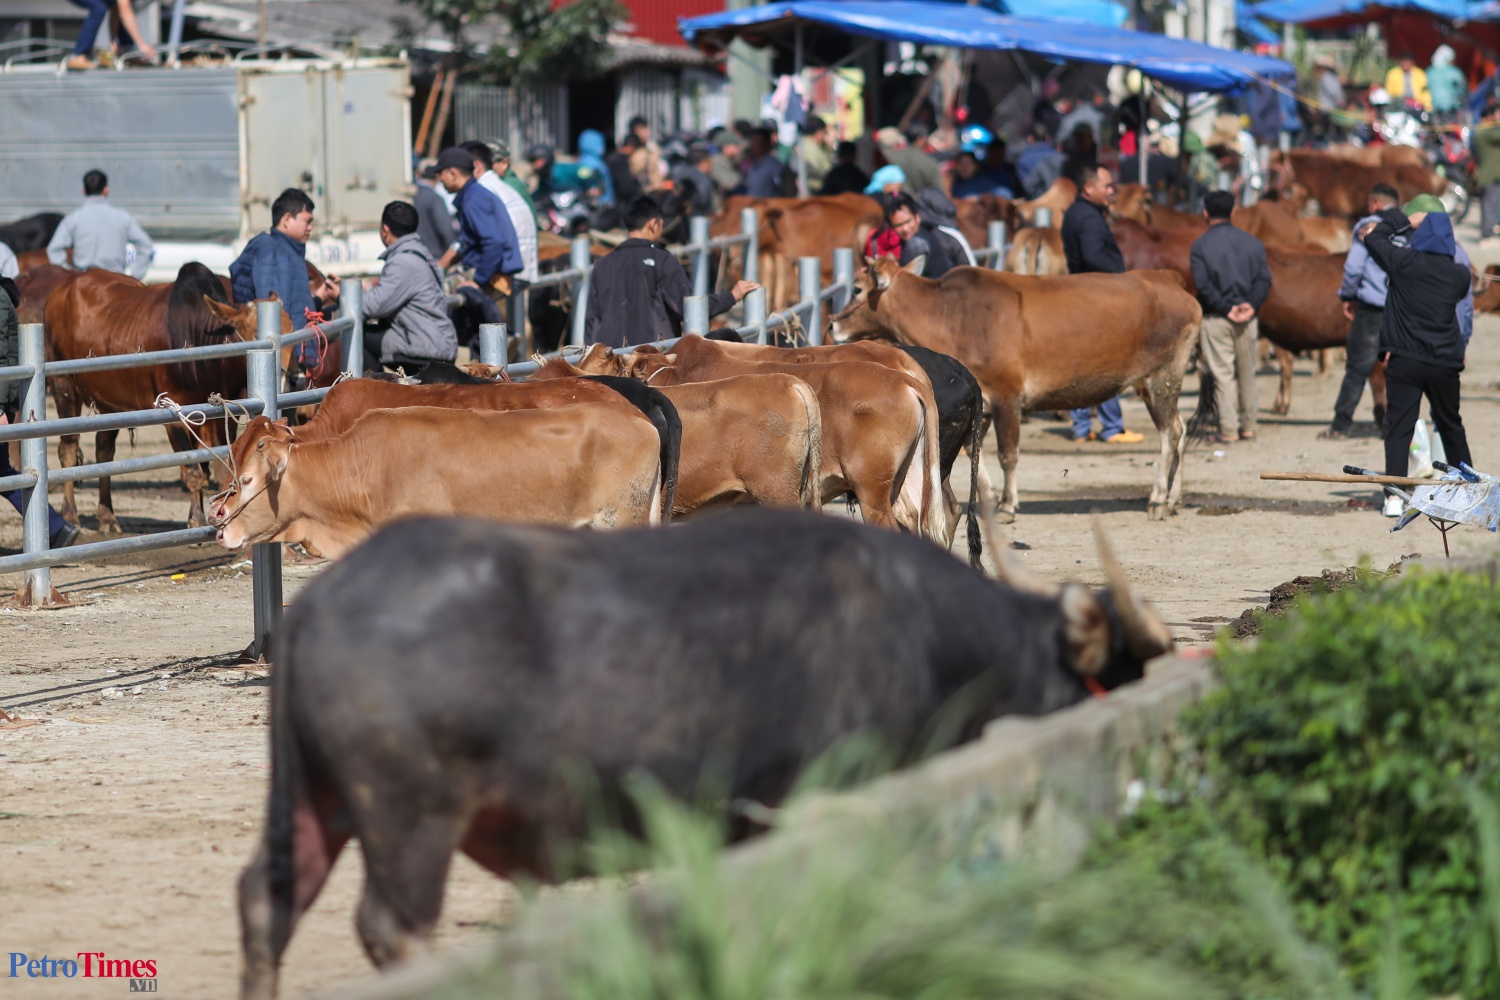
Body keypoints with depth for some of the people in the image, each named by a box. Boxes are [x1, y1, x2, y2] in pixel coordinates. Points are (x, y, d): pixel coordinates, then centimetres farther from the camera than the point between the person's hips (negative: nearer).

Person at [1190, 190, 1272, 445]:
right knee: (1247, 374, 13)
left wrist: (1226, 309, -11)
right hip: (1247, 319, 3)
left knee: (1223, 375, -2)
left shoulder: (1201, 245, -4)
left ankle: (1228, 430, -3)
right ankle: (1248, 426, 17)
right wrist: (1251, 305, -9)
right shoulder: (1252, 243, 7)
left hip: (1215, 319, -3)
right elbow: (1264, 279, -2)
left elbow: (1203, 285, -13)